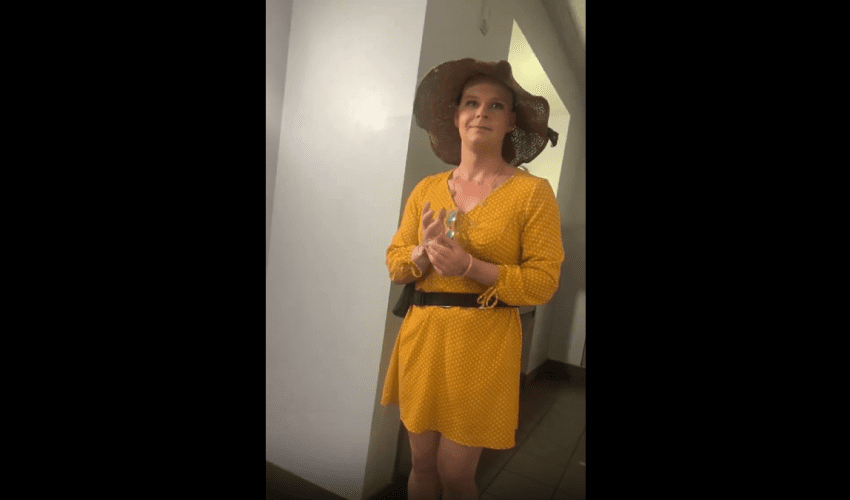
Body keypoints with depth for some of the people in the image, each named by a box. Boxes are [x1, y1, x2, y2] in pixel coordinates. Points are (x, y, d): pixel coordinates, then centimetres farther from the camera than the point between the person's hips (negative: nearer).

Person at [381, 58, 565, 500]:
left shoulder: (533, 192, -5)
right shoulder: (426, 189, 5)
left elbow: (543, 282, -8)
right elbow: (395, 265, 8)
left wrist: (470, 266, -20)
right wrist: (423, 252, -14)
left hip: (484, 341, -3)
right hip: (421, 336, 4)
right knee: (422, 464, 16)